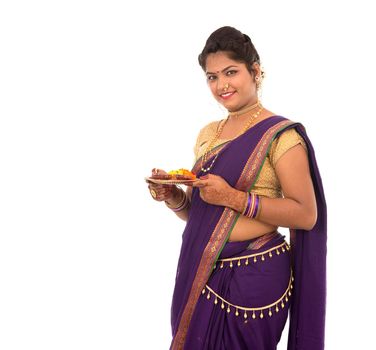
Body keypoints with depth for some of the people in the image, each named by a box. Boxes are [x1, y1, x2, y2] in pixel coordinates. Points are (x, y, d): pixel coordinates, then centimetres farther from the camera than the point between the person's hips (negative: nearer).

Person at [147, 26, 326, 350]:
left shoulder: (280, 134, -9)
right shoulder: (208, 134, 11)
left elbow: (307, 215, -15)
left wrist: (234, 198, -22)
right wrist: (173, 197, -4)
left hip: (251, 276, -6)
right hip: (199, 274, 6)